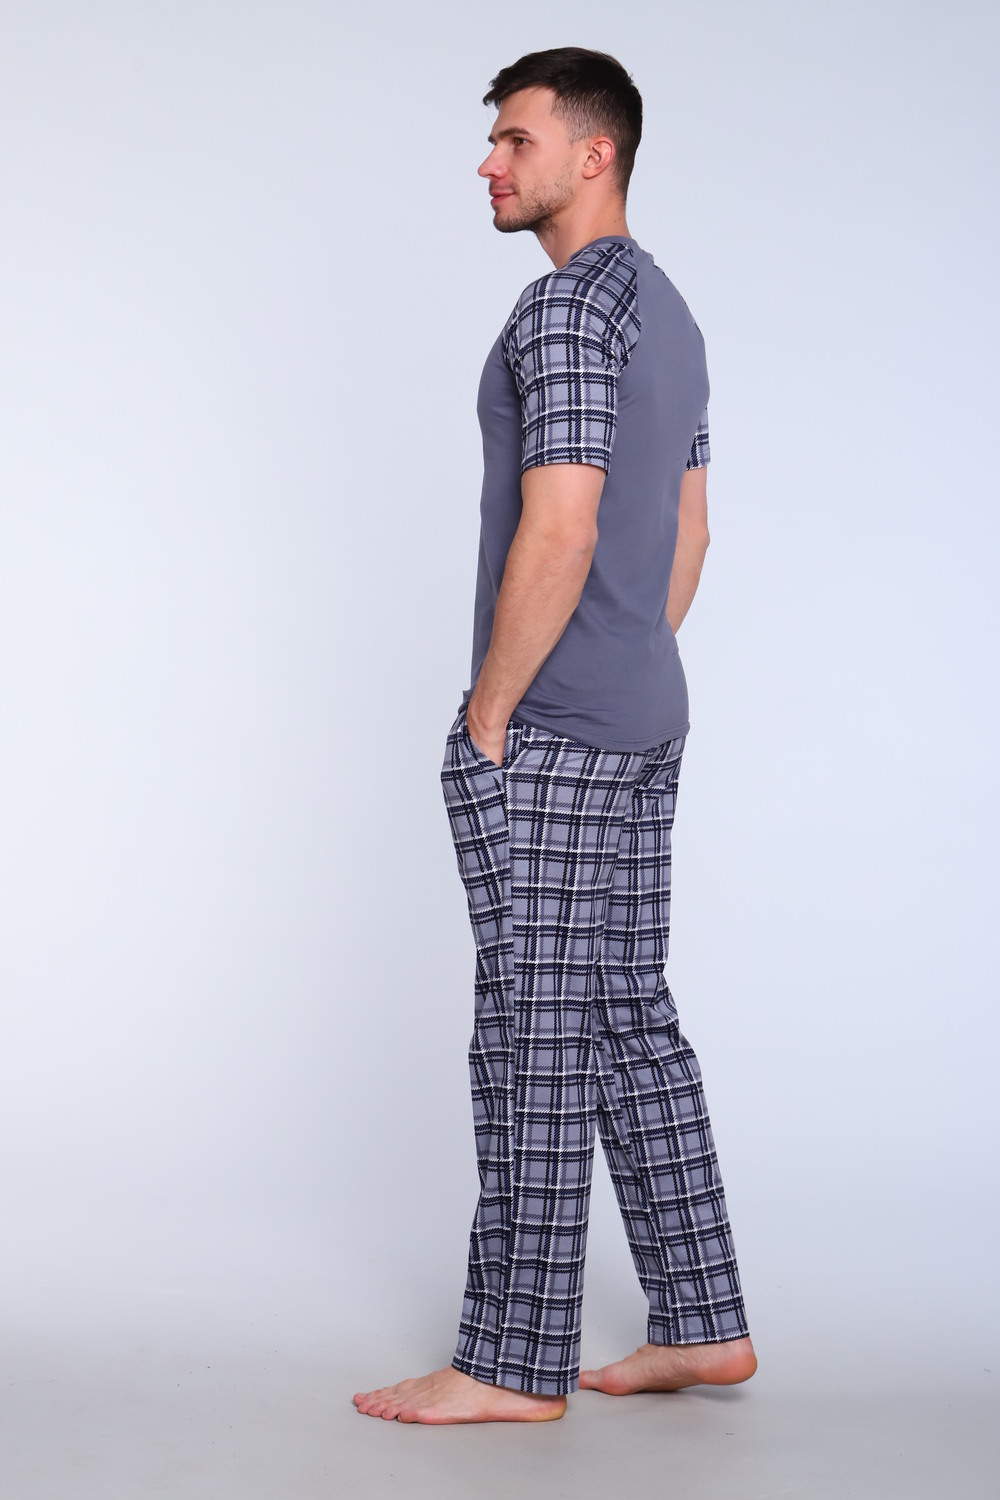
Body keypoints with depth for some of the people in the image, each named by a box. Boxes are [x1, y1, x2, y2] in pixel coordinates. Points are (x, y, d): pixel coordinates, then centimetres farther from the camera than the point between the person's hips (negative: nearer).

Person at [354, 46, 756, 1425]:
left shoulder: (567, 308, -14)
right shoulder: (669, 312, 17)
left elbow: (556, 537, -22)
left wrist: (489, 716, -14)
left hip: (546, 737, -10)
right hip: (645, 730, 10)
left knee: (536, 1038, -3)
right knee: (630, 1015, 13)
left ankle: (516, 1364, 7)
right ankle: (702, 1325, 20)